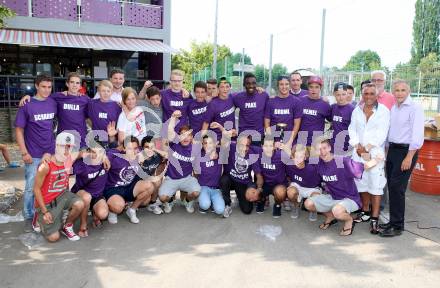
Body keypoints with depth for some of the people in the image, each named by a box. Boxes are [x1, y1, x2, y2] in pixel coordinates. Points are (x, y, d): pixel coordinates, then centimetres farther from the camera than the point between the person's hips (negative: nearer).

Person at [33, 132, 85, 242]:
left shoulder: (69, 160, -7)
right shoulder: (46, 166, -23)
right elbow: (36, 189, -15)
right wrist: (44, 212, -15)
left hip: (62, 195, 5)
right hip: (47, 202, -5)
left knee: (80, 205, -27)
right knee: (54, 237, -9)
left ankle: (67, 227, 3)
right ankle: (40, 218, 22)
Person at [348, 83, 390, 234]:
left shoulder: (383, 111, -2)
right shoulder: (357, 110, 11)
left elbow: (381, 134, -9)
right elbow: (352, 129, 7)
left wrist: (367, 148, -13)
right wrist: (357, 146, -7)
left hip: (375, 152, -4)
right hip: (359, 152, 4)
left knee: (375, 184, -7)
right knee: (361, 182, 10)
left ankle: (374, 218, -3)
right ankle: (365, 211, 25)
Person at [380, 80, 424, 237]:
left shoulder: (415, 108, -9)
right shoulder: (393, 108, 13)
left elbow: (417, 135, -15)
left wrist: (409, 157, -18)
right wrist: (387, 151, 13)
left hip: (406, 151, -7)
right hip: (392, 149, 7)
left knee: (397, 188, -8)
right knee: (392, 187, 9)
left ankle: (397, 226, 1)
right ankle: (393, 220, 20)